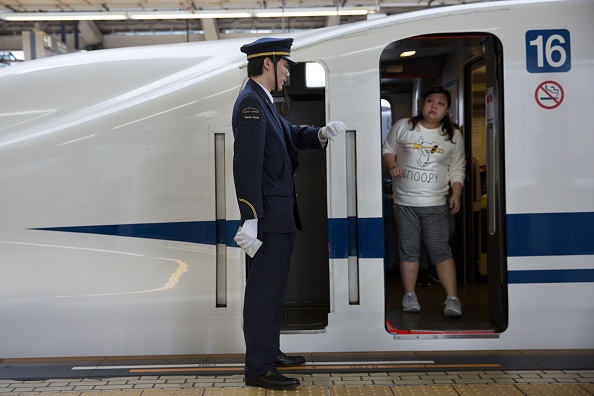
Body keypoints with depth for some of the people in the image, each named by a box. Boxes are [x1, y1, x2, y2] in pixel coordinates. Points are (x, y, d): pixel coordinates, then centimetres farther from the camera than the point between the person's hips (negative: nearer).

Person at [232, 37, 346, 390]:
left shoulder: (263, 102, 14)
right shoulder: (251, 103, -16)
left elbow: (291, 135, 19)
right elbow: (247, 164, -23)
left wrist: (321, 134, -1)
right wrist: (250, 220, -25)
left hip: (280, 216, 11)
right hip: (269, 217, -11)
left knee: (272, 288, 19)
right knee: (264, 290, -3)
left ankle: (270, 352, 33)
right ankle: (259, 368, 7)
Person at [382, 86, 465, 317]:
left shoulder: (453, 135, 5)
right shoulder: (403, 126, 2)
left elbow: (457, 168, 9)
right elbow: (387, 149, 11)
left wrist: (456, 194, -3)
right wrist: (391, 165, -10)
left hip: (435, 204, 0)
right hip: (404, 202, 1)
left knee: (441, 251, -3)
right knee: (408, 251, 7)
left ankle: (452, 298, 2)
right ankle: (409, 295, 18)